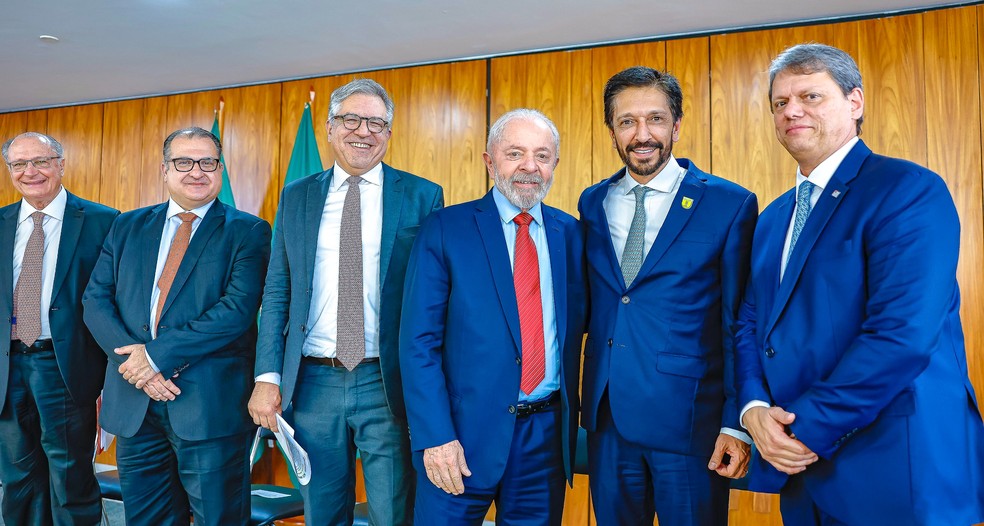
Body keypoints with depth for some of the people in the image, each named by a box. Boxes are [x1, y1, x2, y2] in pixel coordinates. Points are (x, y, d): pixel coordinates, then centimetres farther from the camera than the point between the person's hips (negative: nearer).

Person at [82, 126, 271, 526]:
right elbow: (95, 299, 6)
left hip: (211, 405, -4)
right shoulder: (128, 227, 12)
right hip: (134, 402, 5)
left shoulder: (247, 231, -3)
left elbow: (238, 309, -15)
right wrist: (131, 355, -11)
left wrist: (157, 354, -17)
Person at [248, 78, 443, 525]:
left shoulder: (422, 197, 0)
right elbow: (277, 293, 8)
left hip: (390, 386, -2)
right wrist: (267, 376, -1)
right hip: (313, 384, 3)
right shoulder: (295, 198, 9)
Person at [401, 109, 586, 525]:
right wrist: (435, 436, -14)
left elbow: (575, 326, 11)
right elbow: (419, 342, -8)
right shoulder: (445, 229, -5)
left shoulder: (569, 233, 6)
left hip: (547, 431, 4)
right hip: (466, 430, -3)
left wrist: (570, 415, 0)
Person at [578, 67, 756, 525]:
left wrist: (737, 424, -10)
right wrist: (580, 404, 2)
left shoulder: (730, 204, -6)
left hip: (689, 421, -4)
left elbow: (740, 326, -6)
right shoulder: (593, 204, 6)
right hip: (607, 419, 4)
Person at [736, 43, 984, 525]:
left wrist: (808, 426, -18)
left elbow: (903, 332, -21)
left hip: (893, 468, -6)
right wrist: (754, 407, -7)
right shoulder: (773, 217, 12)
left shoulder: (908, 190, -11)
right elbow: (751, 322, 10)